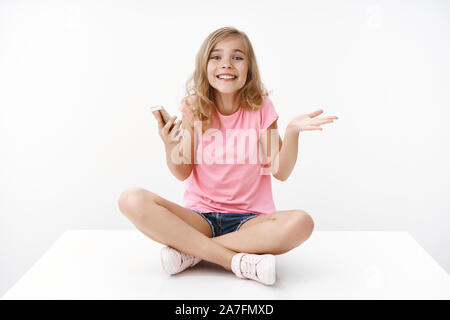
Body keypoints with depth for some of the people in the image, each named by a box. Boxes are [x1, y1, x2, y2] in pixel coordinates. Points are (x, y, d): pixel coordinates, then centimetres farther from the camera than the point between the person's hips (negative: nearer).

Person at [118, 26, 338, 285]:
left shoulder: (260, 108, -1)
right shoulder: (194, 108, 0)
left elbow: (280, 172, -2)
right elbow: (183, 173, -1)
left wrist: (292, 132, -18)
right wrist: (170, 146, -22)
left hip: (249, 219, 0)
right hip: (200, 215, 1)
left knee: (301, 222, -32)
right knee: (132, 200, -25)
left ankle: (190, 251, -21)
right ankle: (238, 261, -26)